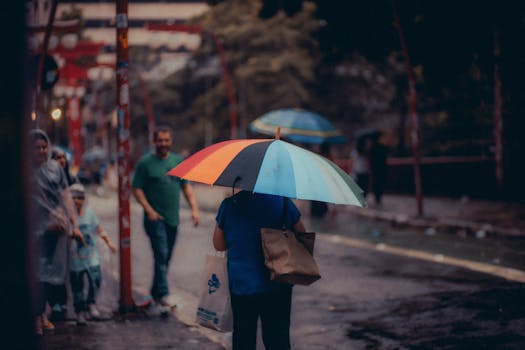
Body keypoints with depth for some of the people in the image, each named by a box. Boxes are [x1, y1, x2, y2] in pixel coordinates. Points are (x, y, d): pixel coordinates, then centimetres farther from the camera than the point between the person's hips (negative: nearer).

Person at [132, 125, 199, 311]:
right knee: (161, 255, -15)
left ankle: (155, 293, 23)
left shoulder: (178, 161, 12)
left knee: (165, 258, 10)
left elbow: (186, 187, 15)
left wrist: (194, 208, 3)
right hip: (155, 218, -5)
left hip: (173, 219, 5)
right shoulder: (145, 162, -3)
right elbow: (137, 189, -5)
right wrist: (149, 210, -15)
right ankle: (163, 295, -18)